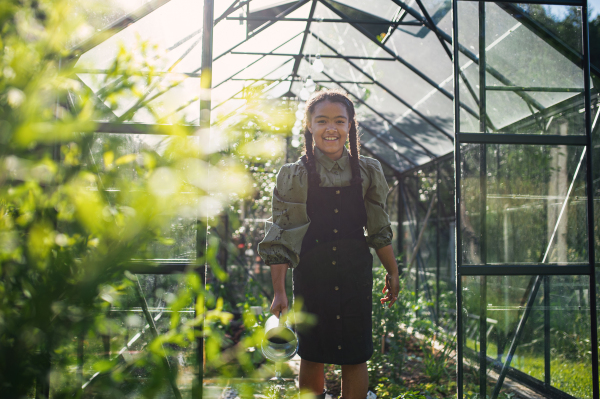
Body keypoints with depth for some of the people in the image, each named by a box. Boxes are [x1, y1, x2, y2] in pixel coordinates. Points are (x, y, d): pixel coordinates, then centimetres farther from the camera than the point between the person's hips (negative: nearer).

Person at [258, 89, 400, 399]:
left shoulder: (367, 172, 3)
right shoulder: (293, 175, -3)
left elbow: (379, 228, 11)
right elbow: (281, 238, -4)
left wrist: (392, 272, 13)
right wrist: (279, 291, -7)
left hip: (355, 273, 2)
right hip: (311, 274, -1)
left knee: (355, 356, 6)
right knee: (311, 355, 10)